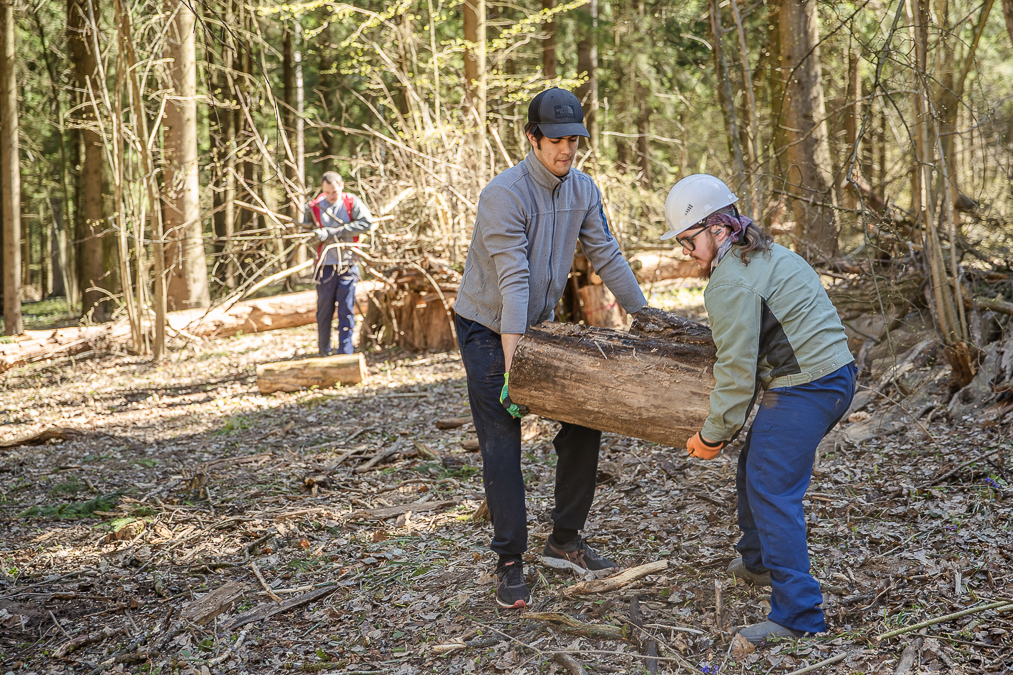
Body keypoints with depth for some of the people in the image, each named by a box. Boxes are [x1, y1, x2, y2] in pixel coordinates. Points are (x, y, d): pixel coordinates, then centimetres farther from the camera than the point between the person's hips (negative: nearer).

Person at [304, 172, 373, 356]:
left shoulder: (352, 202, -2)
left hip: (348, 265, -1)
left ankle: (345, 351, 5)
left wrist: (335, 231, -17)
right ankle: (323, 352, 18)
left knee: (346, 310, 0)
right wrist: (316, 234, -15)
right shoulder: (313, 207, 0)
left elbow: (366, 223, -14)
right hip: (325, 266, 1)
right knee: (324, 309, 7)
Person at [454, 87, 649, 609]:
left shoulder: (582, 190, -3)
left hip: (538, 327, 7)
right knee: (502, 444, -8)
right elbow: (514, 282, -32)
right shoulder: (504, 194, -24)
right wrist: (513, 367, -36)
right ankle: (510, 565, 1)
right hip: (487, 330, -7)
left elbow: (607, 257, 4)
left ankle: (564, 542, 17)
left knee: (584, 424, 4)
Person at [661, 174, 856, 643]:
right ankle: (757, 561, 44)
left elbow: (737, 367, -17)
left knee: (772, 493, -9)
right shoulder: (768, 254, 17)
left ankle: (798, 614, -8)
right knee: (756, 468, 24)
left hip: (803, 389, -11)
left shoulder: (730, 281, -16)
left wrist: (714, 434, -7)